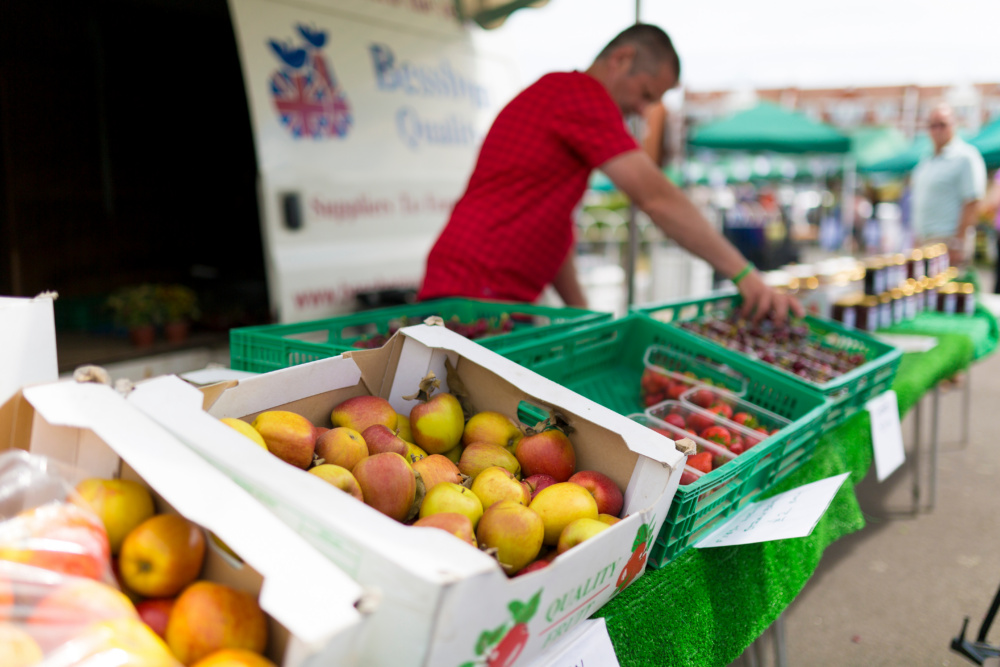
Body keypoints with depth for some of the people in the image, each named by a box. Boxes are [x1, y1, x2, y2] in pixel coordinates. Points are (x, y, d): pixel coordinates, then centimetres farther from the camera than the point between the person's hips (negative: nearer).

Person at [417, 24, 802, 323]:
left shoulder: (553, 93, 23)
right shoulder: (581, 92, -9)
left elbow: (551, 226, 21)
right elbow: (654, 197, -19)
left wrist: (583, 314, 15)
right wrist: (744, 274, -19)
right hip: (476, 293, -10)